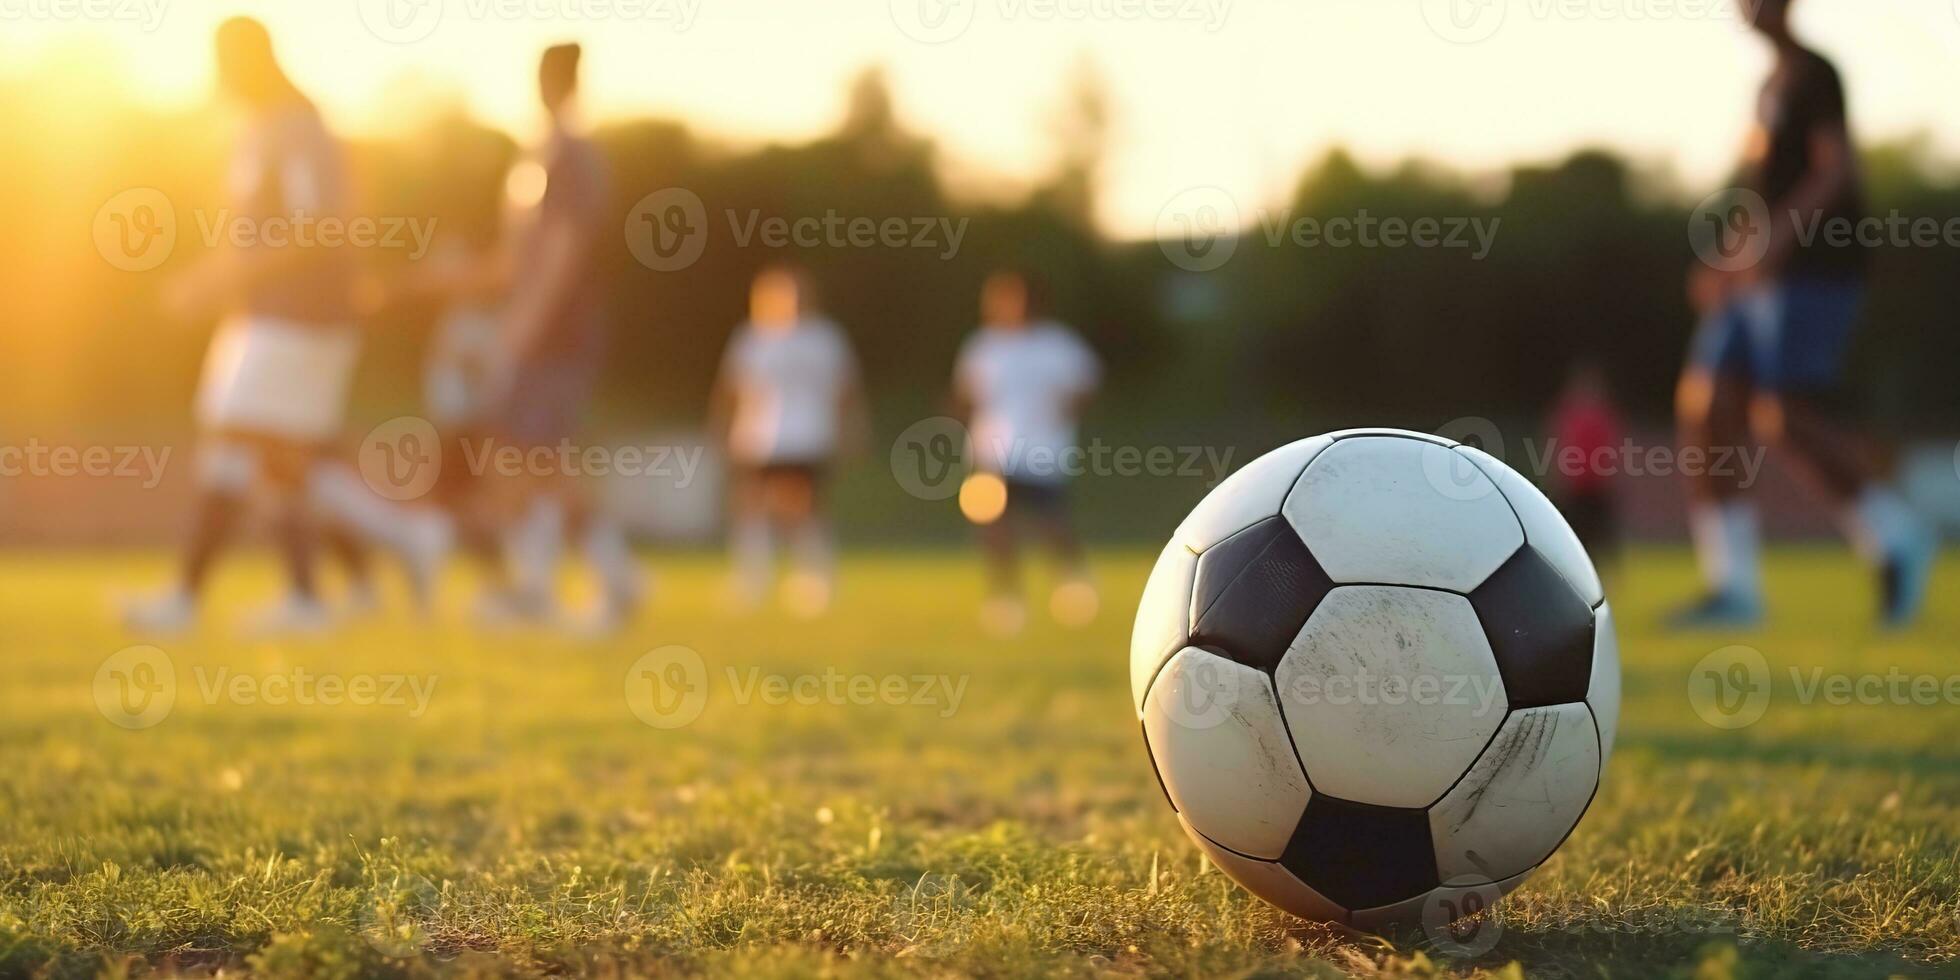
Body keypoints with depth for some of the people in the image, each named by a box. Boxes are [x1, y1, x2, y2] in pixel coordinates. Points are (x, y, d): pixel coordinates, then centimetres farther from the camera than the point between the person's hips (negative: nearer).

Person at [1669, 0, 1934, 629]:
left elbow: (1838, 171, -18)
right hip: (1760, 279, 9)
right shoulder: (1772, 86, 20)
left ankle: (1896, 543, 0)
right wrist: (1729, 266, 22)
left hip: (1811, 273, -9)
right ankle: (1733, 588, 1)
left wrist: (1777, 236, -29)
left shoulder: (1814, 75, -7)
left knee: (1787, 419, -15)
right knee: (1705, 407, 0)